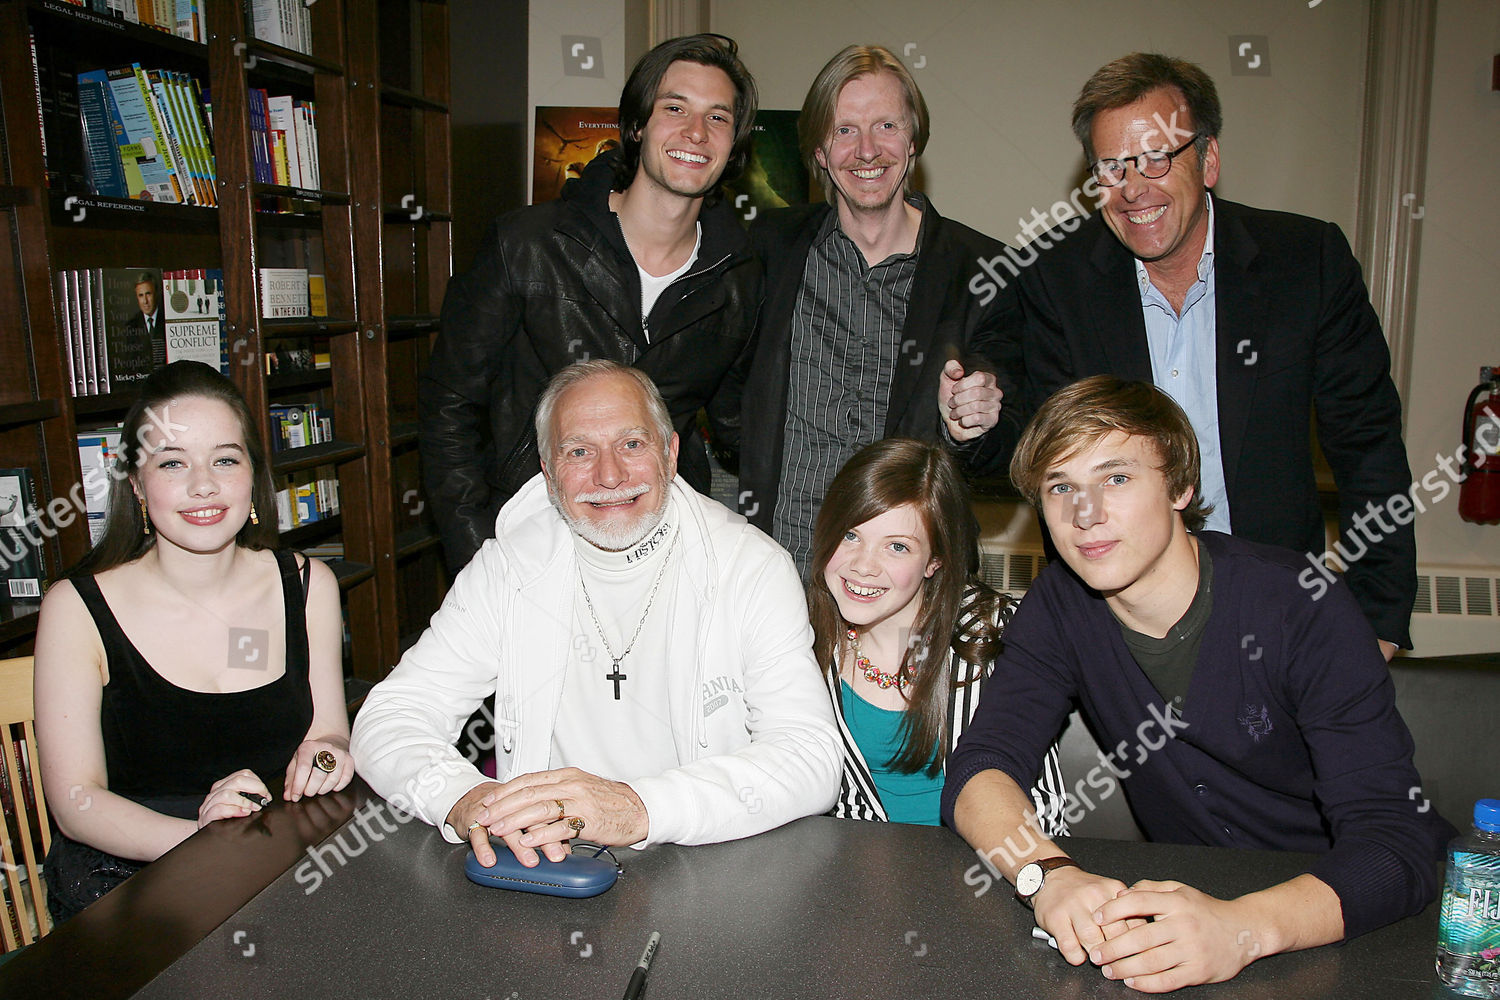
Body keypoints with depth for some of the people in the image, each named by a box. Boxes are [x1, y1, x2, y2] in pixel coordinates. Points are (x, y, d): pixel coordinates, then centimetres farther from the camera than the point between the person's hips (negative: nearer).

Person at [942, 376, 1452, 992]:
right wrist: (1048, 875, -34)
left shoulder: (1299, 605, -19)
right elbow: (978, 771, -14)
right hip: (1189, 896, 2)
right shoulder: (1060, 607, -7)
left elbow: (1396, 843, -25)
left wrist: (1242, 929, -43)